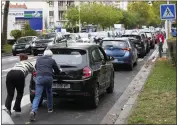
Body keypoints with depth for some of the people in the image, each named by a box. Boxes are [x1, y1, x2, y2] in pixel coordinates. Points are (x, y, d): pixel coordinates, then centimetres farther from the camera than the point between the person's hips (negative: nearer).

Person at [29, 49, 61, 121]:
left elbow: (36, 67, 40)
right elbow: (58, 72, 23)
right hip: (48, 78, 0)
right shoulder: (52, 60, 18)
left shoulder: (39, 59, 24)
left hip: (39, 77, 0)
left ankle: (33, 111, -26)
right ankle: (50, 108, 38)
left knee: (37, 97, -5)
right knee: (49, 93, 27)